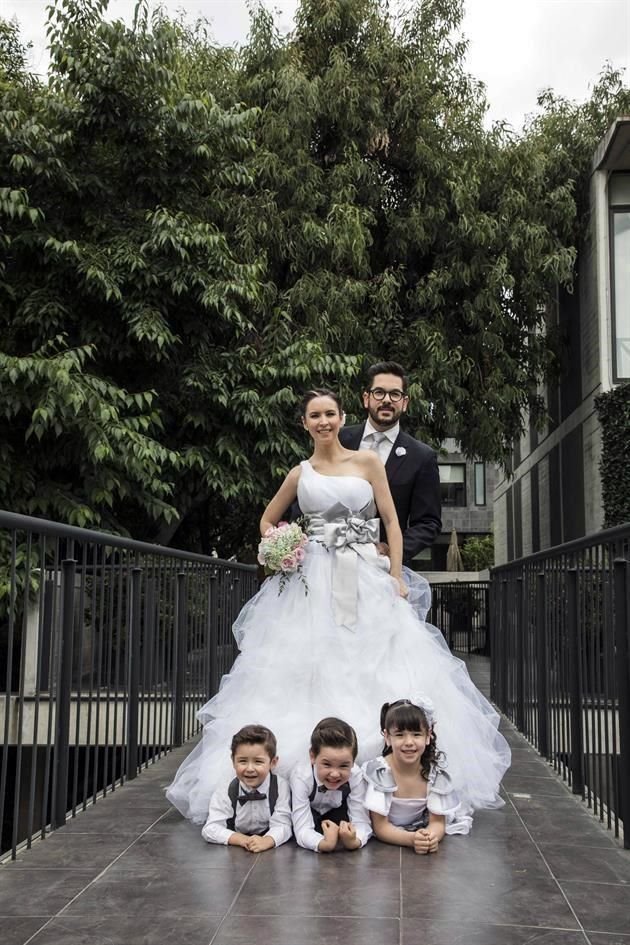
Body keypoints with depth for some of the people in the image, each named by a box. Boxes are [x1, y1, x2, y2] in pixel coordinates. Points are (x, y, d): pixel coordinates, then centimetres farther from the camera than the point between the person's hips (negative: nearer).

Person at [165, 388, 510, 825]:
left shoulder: (368, 461, 7)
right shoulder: (300, 474, 12)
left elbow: (391, 520, 4)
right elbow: (268, 520, 24)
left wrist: (397, 576, -4)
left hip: (366, 579, 0)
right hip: (314, 580, 1)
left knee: (374, 669, -6)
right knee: (311, 669, -5)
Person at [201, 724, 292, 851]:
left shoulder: (281, 787, -10)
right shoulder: (225, 792, -8)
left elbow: (281, 825, -17)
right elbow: (210, 829, -16)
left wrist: (267, 841, -39)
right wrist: (240, 839, -33)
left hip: (271, 855, 0)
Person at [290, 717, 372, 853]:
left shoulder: (355, 776, -29)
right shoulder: (301, 776, -34)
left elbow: (361, 822, -29)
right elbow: (302, 829, -38)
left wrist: (354, 842, -51)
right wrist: (325, 844, -57)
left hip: (339, 818, 2)